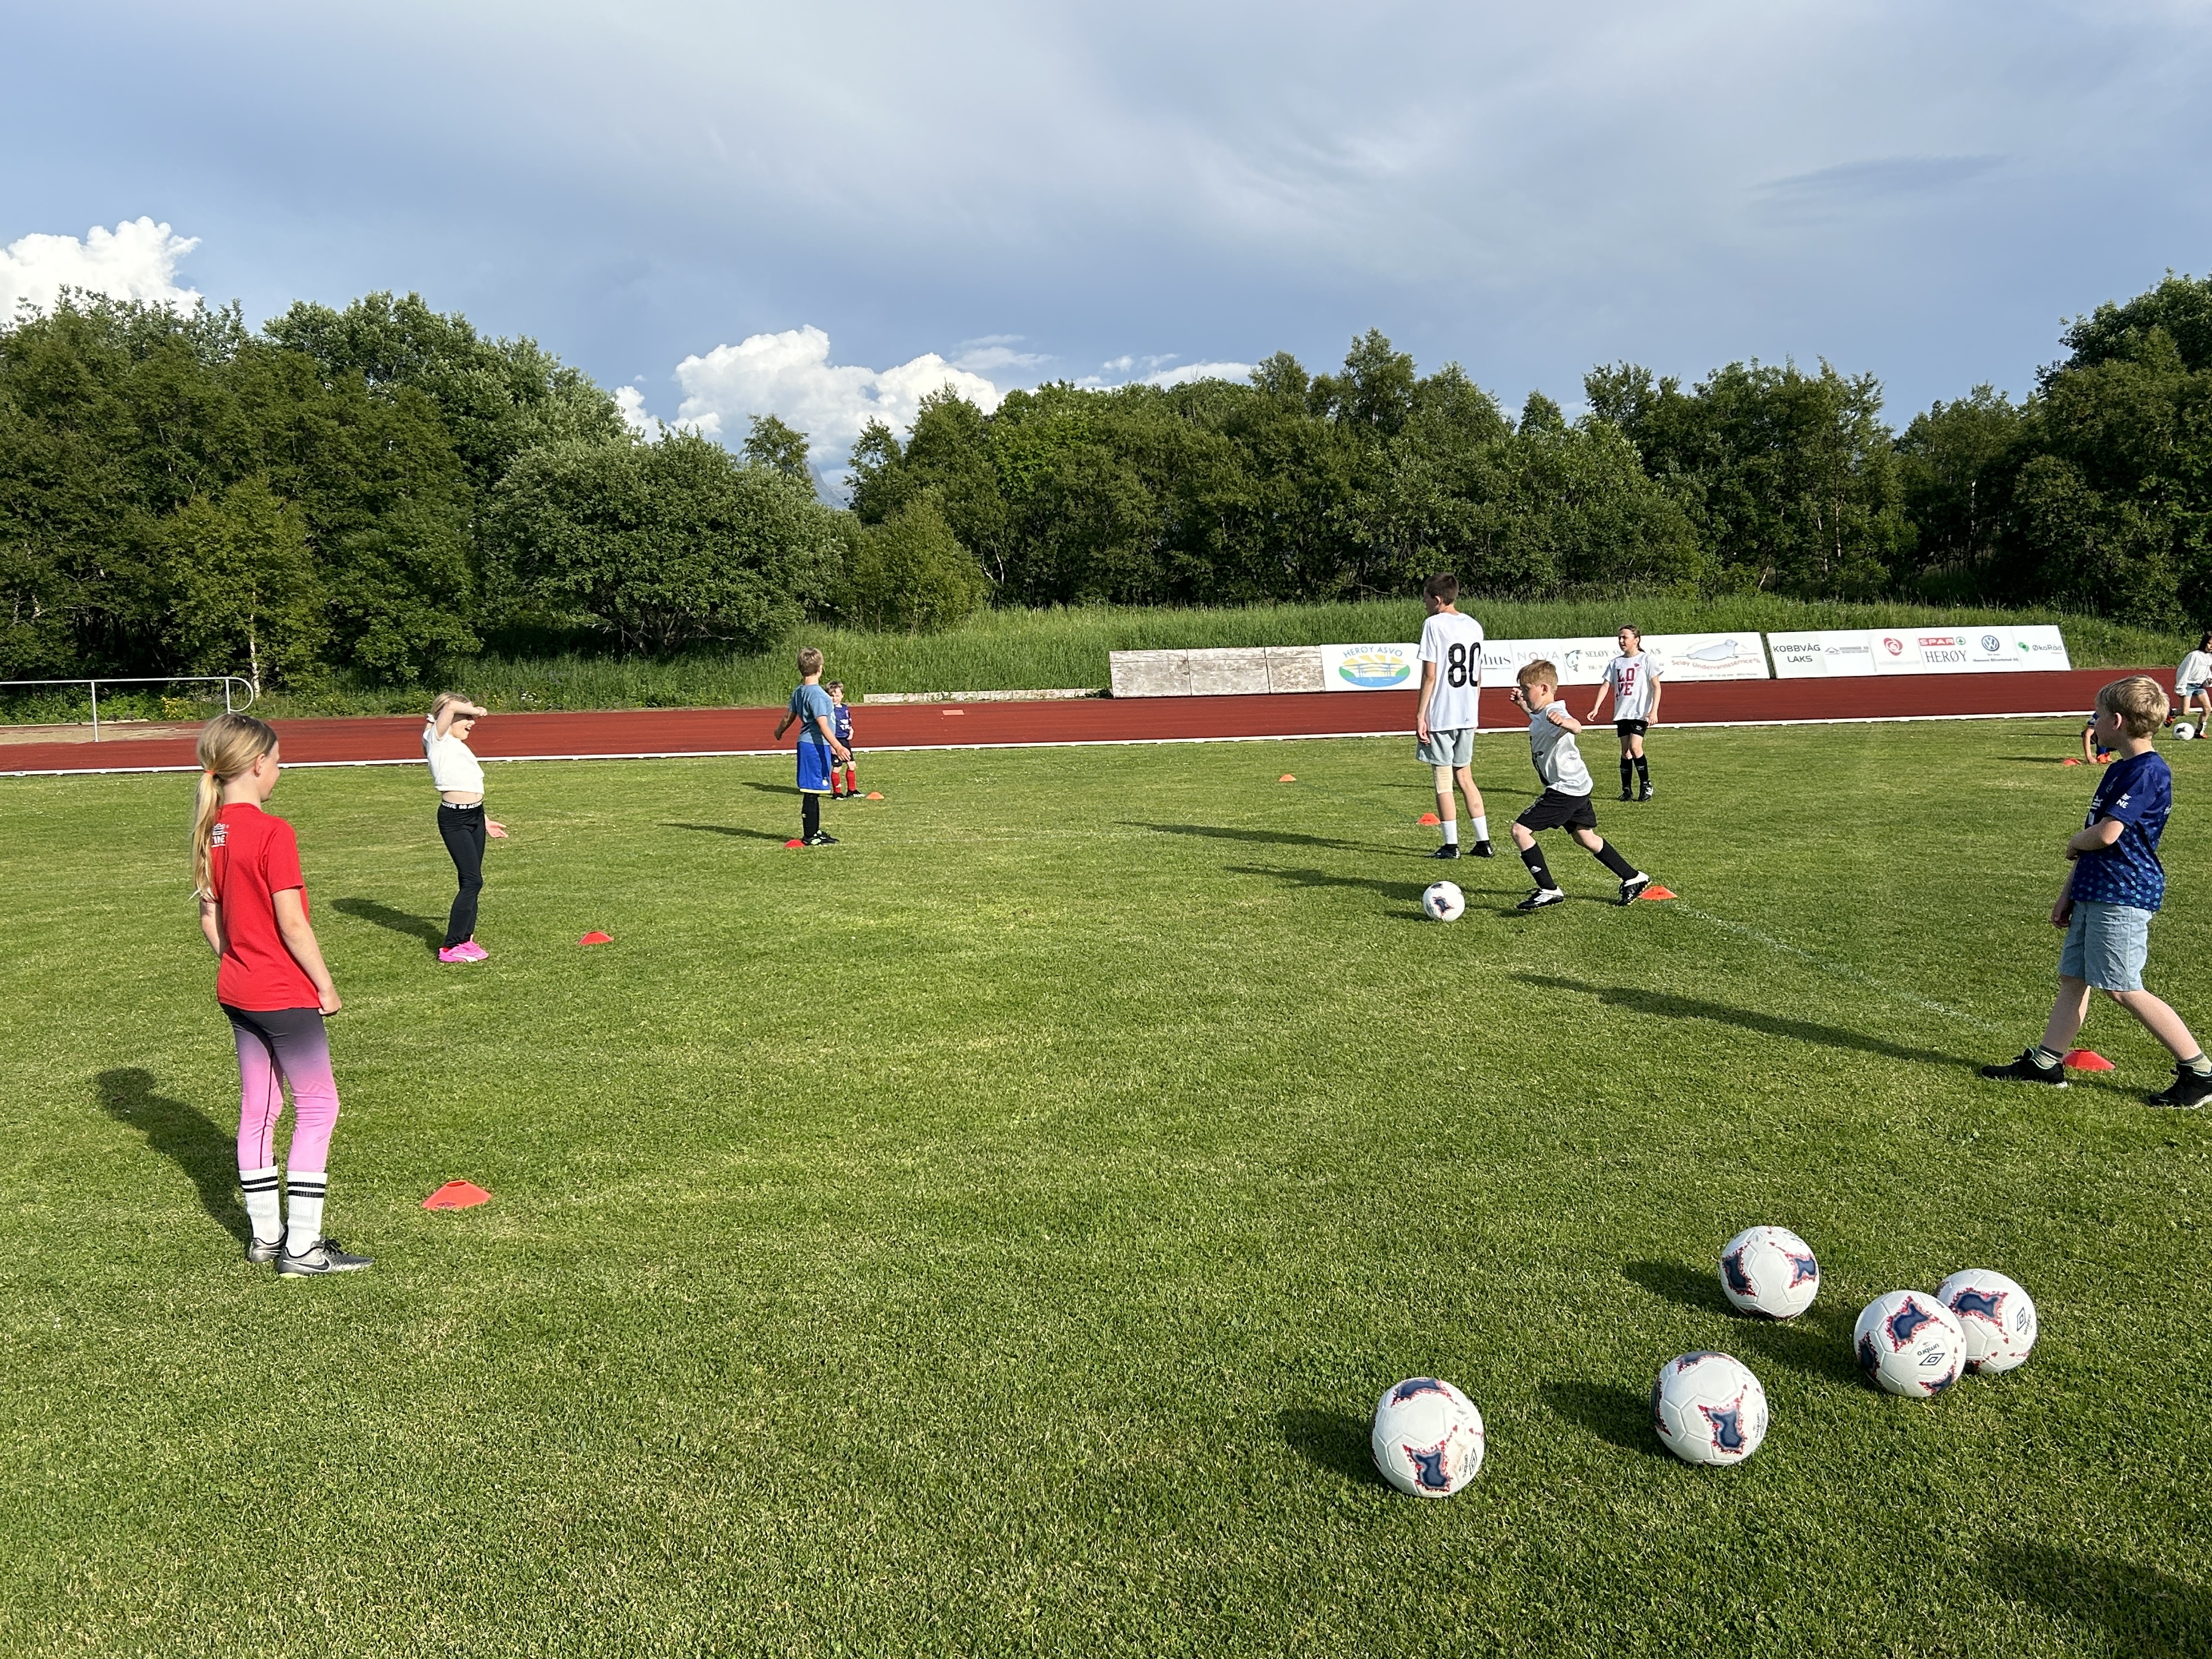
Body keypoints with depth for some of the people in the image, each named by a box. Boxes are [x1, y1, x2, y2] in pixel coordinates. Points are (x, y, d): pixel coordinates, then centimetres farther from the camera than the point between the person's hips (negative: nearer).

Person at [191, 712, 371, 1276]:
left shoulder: (211, 831, 4)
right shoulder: (273, 833, -20)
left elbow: (209, 917, 10)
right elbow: (291, 923, -20)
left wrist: (236, 966, 19)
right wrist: (326, 984, -11)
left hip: (238, 992, 8)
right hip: (286, 995, -8)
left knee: (257, 1110, 16)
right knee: (318, 1108, 2)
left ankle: (265, 1234, 26)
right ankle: (303, 1248, 3)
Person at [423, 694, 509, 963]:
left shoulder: (459, 747, 20)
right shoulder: (438, 739, -5)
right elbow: (450, 706, -23)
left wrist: (485, 821, 23)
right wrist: (474, 710, -5)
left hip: (475, 817, 9)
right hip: (454, 819, -9)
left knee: (472, 881, 9)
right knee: (472, 881, -12)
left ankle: (466, 938, 17)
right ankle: (450, 947, -7)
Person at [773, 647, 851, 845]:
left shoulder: (799, 692, 11)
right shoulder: (817, 694, -17)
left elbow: (789, 716, 25)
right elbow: (823, 724, -25)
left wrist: (780, 731, 44)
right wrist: (838, 747, -32)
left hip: (807, 745, 10)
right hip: (816, 747, -10)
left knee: (811, 792, 16)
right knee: (812, 793, -4)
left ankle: (813, 832, 24)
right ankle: (810, 836, 0)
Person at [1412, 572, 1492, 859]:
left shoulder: (1434, 624, -10)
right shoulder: (1474, 626, 10)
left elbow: (1430, 676, -13)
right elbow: (1477, 676, 14)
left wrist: (1420, 715, -10)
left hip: (1440, 716, -7)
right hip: (1467, 716, 7)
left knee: (1443, 781, 2)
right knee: (1465, 777, 15)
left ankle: (1451, 845, 5)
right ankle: (1483, 841, 14)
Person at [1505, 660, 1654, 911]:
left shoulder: (1552, 713, -22)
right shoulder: (1541, 714, 9)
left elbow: (1576, 726, -46)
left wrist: (1564, 722, -68)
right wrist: (1523, 706, 25)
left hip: (1566, 789, -11)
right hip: (1577, 787, 11)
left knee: (1520, 830, -13)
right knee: (1586, 837, 24)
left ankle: (1549, 891, -10)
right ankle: (1633, 878, 35)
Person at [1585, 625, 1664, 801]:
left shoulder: (1647, 659, -2)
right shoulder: (1616, 663, 13)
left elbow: (1657, 686, -5)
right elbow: (1605, 686, 9)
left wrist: (1654, 711, -14)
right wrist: (1596, 709, -4)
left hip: (1641, 712, -5)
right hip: (1622, 712, 5)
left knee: (1635, 747, -17)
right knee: (1625, 751, 4)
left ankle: (1646, 786, -3)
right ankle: (1627, 790, 9)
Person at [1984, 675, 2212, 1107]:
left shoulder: (2148, 771, -17)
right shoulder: (2121, 769, 15)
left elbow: (2105, 834, -26)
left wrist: (2075, 843, -3)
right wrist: (2068, 892, 20)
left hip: (2123, 897, -10)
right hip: (2094, 892, 10)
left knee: (2123, 989, -7)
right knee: (2073, 978, 11)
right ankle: (2046, 1063, 17)